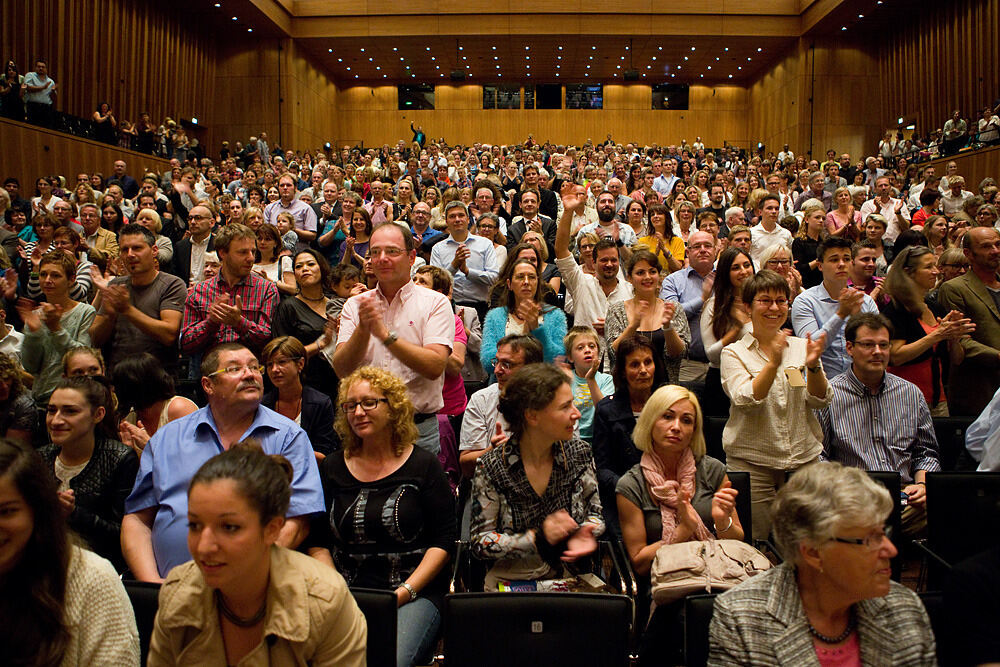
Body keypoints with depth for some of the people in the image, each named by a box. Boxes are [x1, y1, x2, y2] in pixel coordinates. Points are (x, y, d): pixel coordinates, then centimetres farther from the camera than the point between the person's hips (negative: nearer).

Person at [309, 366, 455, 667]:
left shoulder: (423, 465, 4)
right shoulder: (333, 467, 13)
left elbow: (444, 540, 0)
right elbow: (318, 542, 13)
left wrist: (403, 592, -10)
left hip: (415, 593, -2)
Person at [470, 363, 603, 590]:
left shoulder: (580, 453, 1)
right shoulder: (491, 467, -8)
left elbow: (595, 513, 13)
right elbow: (480, 541, -4)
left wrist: (583, 534, -10)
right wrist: (537, 537, -16)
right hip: (511, 577, -1)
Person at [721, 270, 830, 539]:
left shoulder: (801, 346, 9)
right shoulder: (734, 352, 0)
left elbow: (819, 401, 1)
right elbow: (746, 400, -15)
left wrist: (812, 365, -17)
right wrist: (773, 363, -26)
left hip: (804, 457, 3)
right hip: (752, 460, -3)